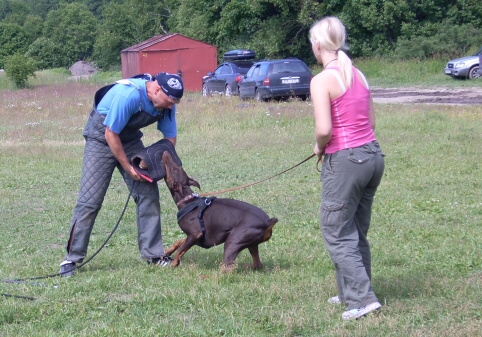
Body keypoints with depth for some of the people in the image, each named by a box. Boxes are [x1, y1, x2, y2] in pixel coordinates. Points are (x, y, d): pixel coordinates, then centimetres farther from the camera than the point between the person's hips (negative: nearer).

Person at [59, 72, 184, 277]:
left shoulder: (166, 102, -14)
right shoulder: (127, 95, -35)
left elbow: (170, 136, 0)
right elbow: (111, 134, -27)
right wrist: (129, 168, -20)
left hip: (130, 140, 6)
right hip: (101, 139, -6)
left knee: (148, 194, -3)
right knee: (89, 202, -9)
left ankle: (153, 254, 5)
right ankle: (72, 258, -2)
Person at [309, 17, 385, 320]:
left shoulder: (322, 80, -13)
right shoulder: (359, 75, 9)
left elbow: (324, 129, -21)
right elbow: (371, 122, 12)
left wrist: (320, 147, 0)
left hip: (345, 160, -8)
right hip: (373, 155, 8)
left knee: (337, 233, 3)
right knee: (357, 232, 18)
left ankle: (362, 298, -4)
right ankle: (352, 291, 26)